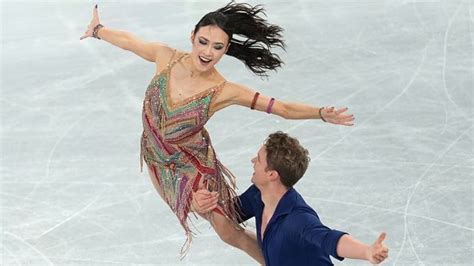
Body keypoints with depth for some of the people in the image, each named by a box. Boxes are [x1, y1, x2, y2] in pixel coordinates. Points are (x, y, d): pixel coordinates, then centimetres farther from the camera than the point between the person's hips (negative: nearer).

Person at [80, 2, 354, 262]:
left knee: (228, 232, 3)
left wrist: (321, 113, -40)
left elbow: (284, 108, -25)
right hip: (156, 155, 4)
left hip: (192, 163, -4)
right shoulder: (166, 57, -21)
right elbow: (130, 41, -1)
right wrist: (97, 30, 15)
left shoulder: (225, 91, -28)